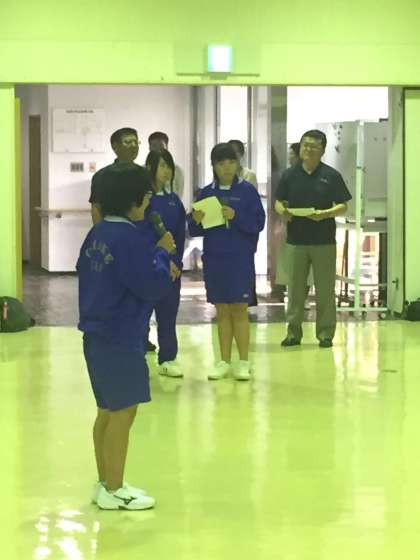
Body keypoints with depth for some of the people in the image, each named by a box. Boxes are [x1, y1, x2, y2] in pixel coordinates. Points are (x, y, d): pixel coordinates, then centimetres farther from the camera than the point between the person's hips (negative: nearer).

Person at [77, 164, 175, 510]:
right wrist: (162, 253, -5)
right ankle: (114, 490, 4)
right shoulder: (130, 238, -19)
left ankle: (105, 483, 24)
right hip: (121, 338, -10)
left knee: (108, 411, 17)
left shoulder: (97, 234, 9)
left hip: (98, 335, 10)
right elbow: (152, 287, -21)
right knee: (123, 412, -1)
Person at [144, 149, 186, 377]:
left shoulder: (174, 200, 9)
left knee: (168, 313, 7)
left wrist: (176, 263, -2)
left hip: (172, 266, 5)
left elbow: (180, 235, 9)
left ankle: (167, 359, 14)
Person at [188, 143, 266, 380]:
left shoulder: (247, 190, -3)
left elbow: (258, 223, -8)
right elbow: (195, 230, 6)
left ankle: (244, 362, 8)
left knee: (239, 309, 1)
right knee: (222, 311, 9)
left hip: (241, 258, -3)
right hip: (214, 258, 3)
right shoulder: (206, 193, 5)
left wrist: (235, 216, -21)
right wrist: (196, 221, -15)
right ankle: (224, 362, 15)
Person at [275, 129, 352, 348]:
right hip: (296, 240, 2)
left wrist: (325, 213, -19)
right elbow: (278, 202, 10)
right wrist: (282, 211, -13)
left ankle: (325, 333, 11)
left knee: (325, 289, 3)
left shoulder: (331, 175, -1)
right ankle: (293, 332, 14)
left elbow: (343, 206, -1)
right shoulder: (290, 175, 6)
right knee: (295, 289, 6)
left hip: (324, 241, -2)